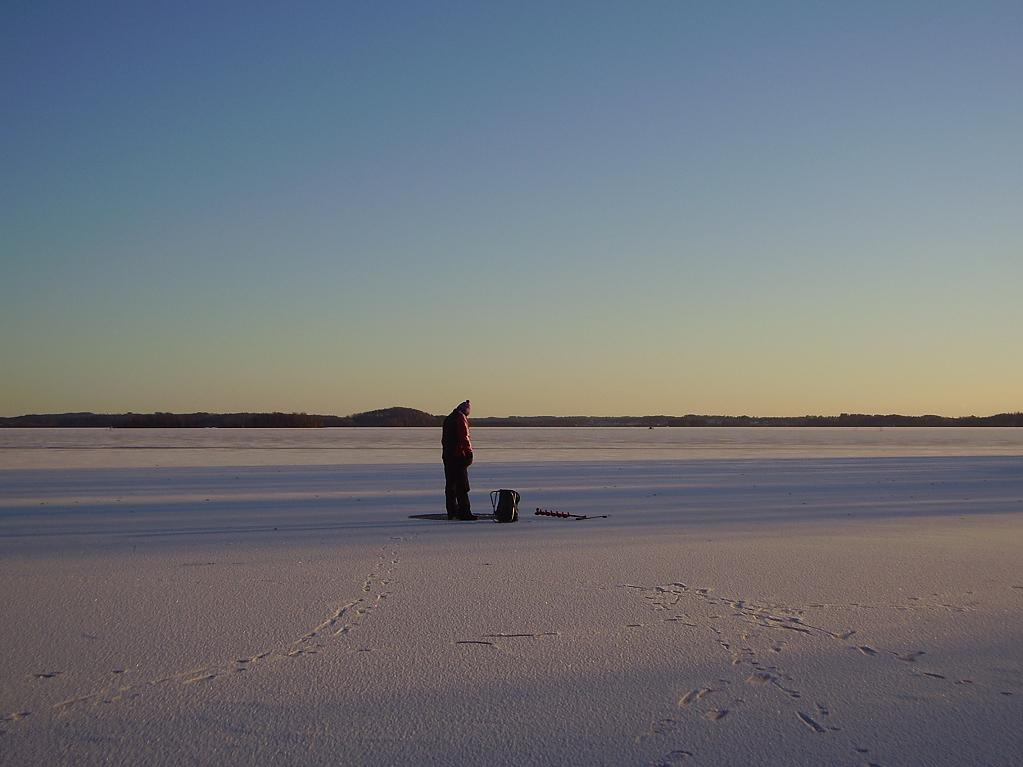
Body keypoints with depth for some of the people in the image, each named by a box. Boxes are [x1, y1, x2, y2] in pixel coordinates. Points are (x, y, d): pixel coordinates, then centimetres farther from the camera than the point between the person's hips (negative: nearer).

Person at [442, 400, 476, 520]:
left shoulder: (448, 419, 17)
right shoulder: (461, 419, -10)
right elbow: (464, 437, -18)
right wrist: (469, 451, -12)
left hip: (447, 455, 9)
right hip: (459, 456, -9)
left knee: (450, 485, 11)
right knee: (462, 485, -8)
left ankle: (452, 512, 14)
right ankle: (464, 512, -10)